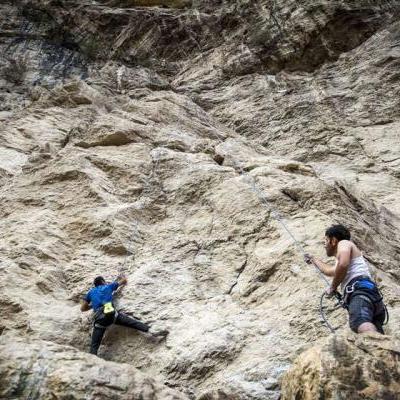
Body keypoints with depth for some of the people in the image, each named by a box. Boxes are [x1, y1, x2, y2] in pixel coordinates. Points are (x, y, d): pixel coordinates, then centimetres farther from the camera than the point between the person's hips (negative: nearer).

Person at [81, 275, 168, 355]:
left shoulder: (91, 292, 29)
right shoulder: (108, 286, 25)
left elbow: (82, 308, 27)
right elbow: (124, 280, 35)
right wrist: (120, 278, 58)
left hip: (99, 318, 2)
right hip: (111, 313, -1)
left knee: (94, 346, 1)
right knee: (132, 322, -2)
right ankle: (152, 331, -19)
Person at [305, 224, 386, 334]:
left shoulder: (343, 243, 16)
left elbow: (343, 265, -8)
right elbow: (329, 271, 64)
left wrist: (333, 287, 5)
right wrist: (313, 259, 78)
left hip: (360, 290, -8)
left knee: (361, 324, -38)